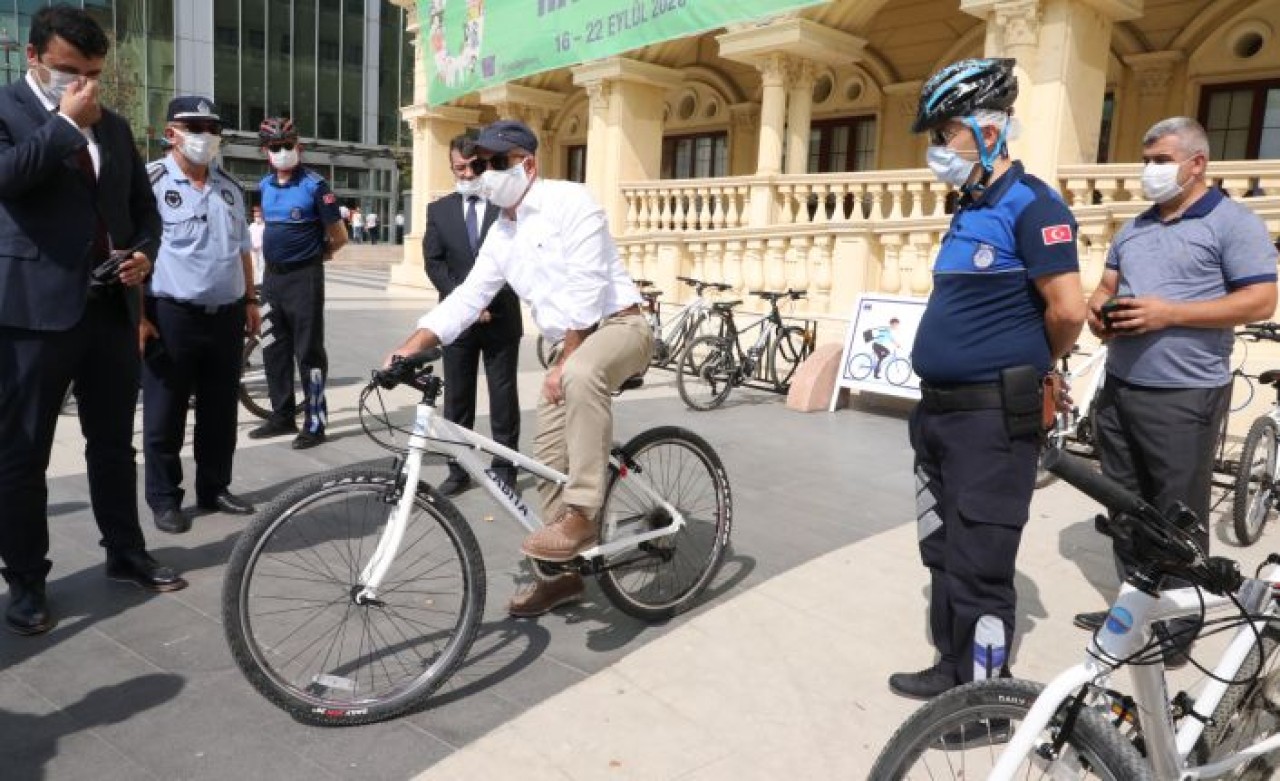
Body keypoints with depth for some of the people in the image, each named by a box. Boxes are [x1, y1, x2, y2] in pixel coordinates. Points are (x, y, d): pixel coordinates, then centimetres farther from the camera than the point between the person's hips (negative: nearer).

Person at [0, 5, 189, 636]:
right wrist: (67, 122, -13)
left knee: (114, 442, 14)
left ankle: (126, 554, 27)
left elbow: (143, 204, 21)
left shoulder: (114, 127, 16)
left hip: (112, 304, 5)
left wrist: (144, 252, 2)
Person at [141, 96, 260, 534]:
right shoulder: (152, 182, -6)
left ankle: (215, 488, 25)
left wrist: (250, 300, 15)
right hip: (172, 316, -5)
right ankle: (164, 499, 16)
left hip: (226, 315, 6)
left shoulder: (229, 188, 13)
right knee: (165, 416, 4)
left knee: (221, 410, 12)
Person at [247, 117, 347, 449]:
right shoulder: (264, 185, 10)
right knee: (273, 350, 12)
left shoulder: (315, 185, -10)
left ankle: (315, 422, 4)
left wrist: (314, 254, 6)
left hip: (304, 277, -7)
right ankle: (282, 415, 24)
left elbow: (339, 236, -7)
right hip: (272, 276, 7)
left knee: (308, 352, -3)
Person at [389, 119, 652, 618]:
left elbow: (586, 290, -20)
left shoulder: (569, 201, -13)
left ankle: (582, 514, -33)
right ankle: (563, 572, 17)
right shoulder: (500, 235, 11)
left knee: (583, 376, -41)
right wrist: (414, 344, -8)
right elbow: (468, 296, 6)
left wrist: (563, 364, -20)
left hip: (619, 325, -8)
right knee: (549, 459, 4)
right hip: (572, 347, 8)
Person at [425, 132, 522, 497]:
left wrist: (489, 301, -13)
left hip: (501, 317, -2)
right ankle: (458, 469, 17)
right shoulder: (439, 210, 10)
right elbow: (434, 262, 2)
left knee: (503, 397, 4)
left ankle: (504, 468, 13)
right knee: (457, 398, 7)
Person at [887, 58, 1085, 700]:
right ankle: (955, 668, 34)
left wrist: (1031, 368, -2)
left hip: (992, 417, -9)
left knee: (978, 565, 1)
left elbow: (1067, 310, -19)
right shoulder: (968, 210, 14)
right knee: (942, 552, 18)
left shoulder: (1031, 205, -14)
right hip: (940, 410, 9)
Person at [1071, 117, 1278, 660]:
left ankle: (1180, 624, 17)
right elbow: (1107, 286, 20)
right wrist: (1098, 312, -4)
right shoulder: (1133, 229, 15)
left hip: (1184, 395, -7)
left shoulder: (1233, 223, -5)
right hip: (1119, 387, 7)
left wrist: (1169, 313, -20)